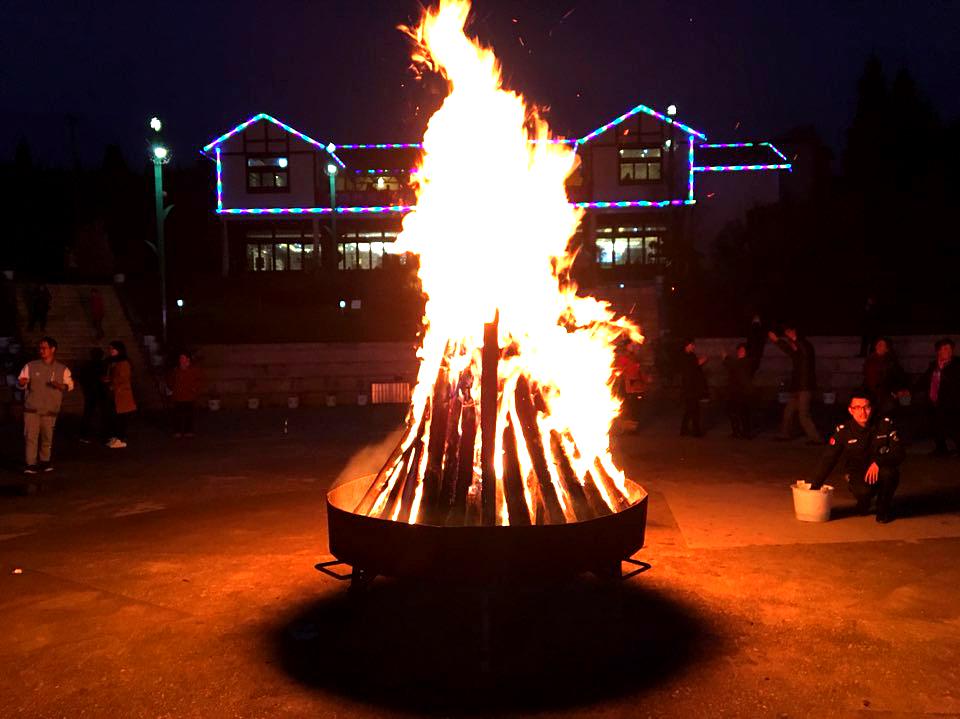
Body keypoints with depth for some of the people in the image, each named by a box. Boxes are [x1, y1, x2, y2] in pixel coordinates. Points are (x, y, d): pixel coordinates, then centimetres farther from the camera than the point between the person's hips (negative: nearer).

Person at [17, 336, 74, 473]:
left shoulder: (62, 369, 3)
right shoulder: (30, 366, 1)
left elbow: (70, 385, 7)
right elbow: (21, 383, 4)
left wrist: (60, 386, -14)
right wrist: (21, 382, -19)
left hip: (50, 410, 1)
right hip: (32, 409, -1)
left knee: (47, 437, 9)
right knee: (31, 436, -7)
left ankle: (44, 461, 25)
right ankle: (31, 464, -2)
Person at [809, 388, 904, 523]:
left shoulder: (886, 424, -10)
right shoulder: (843, 430, -10)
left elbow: (899, 453, -14)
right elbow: (828, 460, -10)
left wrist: (878, 462, -34)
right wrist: (814, 486, -16)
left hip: (879, 473, 1)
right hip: (857, 475, -1)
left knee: (888, 472, -33)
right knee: (863, 490, -33)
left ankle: (884, 508, -2)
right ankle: (864, 502, 9)